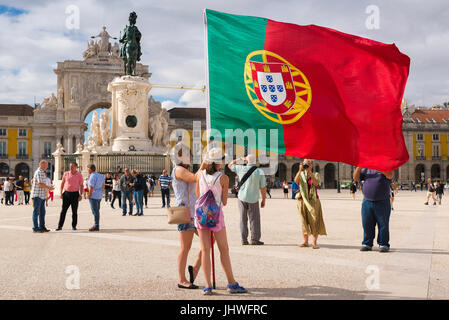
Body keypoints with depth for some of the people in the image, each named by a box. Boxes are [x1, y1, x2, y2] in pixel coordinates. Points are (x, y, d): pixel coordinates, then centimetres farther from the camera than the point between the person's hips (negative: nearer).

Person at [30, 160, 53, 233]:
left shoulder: (42, 172, 19)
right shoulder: (39, 172, -14)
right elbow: (40, 183, -21)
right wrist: (48, 187, -9)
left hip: (42, 195, 10)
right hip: (37, 195, -10)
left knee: (42, 212, 11)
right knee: (36, 212, -4)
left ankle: (42, 227, 16)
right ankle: (35, 228, -1)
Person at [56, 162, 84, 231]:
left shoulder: (79, 175, -1)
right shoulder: (66, 174, 4)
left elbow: (81, 186, 2)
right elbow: (62, 183, 11)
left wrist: (81, 195, -7)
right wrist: (60, 193, 2)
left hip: (75, 194, -1)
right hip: (66, 193, 1)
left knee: (74, 211, 4)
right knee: (63, 210, -1)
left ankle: (74, 226, 14)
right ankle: (60, 226, 2)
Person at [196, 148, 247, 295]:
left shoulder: (200, 174, 0)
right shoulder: (223, 178, -9)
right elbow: (224, 202, -2)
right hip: (216, 214, -3)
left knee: (205, 250, 6)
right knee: (224, 250, 8)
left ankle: (208, 286, 2)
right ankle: (232, 284, 14)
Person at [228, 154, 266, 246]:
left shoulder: (241, 169, -5)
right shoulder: (260, 172, -8)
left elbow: (230, 165, 14)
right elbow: (263, 188, -6)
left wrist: (240, 159, 17)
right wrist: (263, 200, 3)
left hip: (242, 198, 2)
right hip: (253, 199, -2)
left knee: (243, 219, 9)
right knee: (254, 220, 7)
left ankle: (244, 240, 8)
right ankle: (255, 239, 5)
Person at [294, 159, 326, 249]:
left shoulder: (316, 174, 7)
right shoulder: (301, 174, 11)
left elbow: (316, 183, -14)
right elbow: (296, 181, -10)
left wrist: (310, 171, -19)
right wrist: (300, 170, -20)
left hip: (313, 201, -2)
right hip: (302, 200, 2)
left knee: (314, 221, -9)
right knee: (304, 221, 2)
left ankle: (314, 243, -10)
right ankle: (305, 242, 8)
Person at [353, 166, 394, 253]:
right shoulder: (366, 169, 14)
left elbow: (390, 175, -18)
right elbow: (356, 178, 6)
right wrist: (359, 167, -7)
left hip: (382, 202, -3)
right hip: (367, 201, 3)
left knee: (383, 225, 1)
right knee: (367, 225, 6)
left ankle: (383, 244, 8)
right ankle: (367, 244, 14)